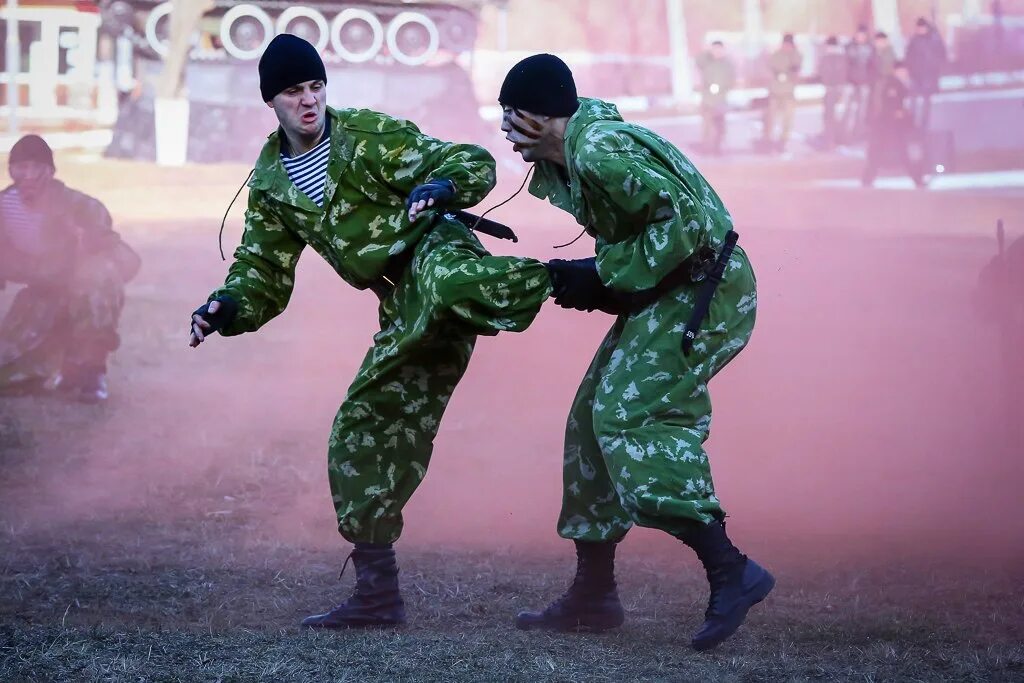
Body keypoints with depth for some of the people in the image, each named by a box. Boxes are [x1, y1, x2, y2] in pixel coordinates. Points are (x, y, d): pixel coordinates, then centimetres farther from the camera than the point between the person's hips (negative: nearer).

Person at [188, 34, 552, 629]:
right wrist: (227, 309, -10)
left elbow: (474, 164, -10)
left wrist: (438, 189, -33)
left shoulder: (368, 135, -7)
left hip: (436, 253, -6)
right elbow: (264, 274, 13)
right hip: (407, 311, 6)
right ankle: (378, 593, 11)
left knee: (447, 282, -45)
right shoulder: (270, 184, 10)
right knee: (361, 435, 5)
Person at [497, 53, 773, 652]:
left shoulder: (600, 152, -23)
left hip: (705, 288, -11)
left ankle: (732, 572, -21)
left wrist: (602, 275, -21)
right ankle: (593, 595, 16)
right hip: (668, 294, 11)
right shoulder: (565, 158, 7)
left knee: (628, 415, -19)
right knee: (594, 418, 10)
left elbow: (686, 220, -28)